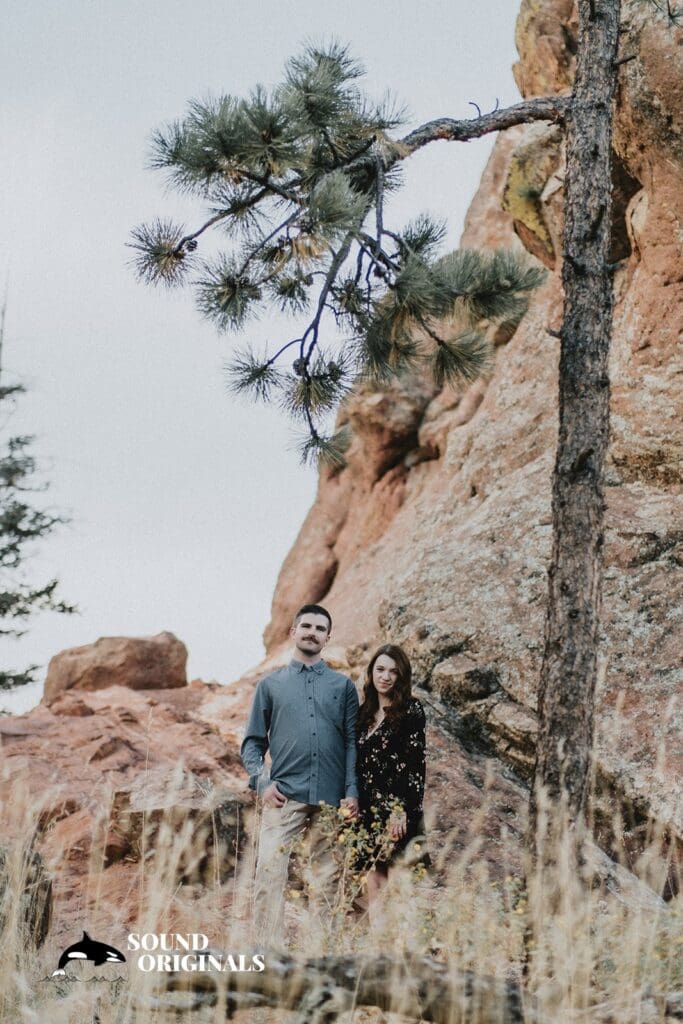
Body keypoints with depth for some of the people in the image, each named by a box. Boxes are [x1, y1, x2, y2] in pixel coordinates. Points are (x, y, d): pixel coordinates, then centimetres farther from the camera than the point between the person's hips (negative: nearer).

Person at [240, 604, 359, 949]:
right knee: (269, 873, -13)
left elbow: (352, 741, 8)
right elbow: (253, 741, 12)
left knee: (326, 880, 3)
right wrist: (262, 782, -4)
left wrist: (352, 792, -3)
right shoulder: (271, 685, 14)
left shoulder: (343, 686, 14)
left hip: (331, 799, 1)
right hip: (284, 795, -1)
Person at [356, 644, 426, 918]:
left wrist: (402, 810, -15)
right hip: (368, 810, 6)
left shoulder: (410, 711, -3)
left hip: (396, 812, -6)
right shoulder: (364, 712, 15)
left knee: (380, 883, -10)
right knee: (373, 883, 3)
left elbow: (415, 764, -8)